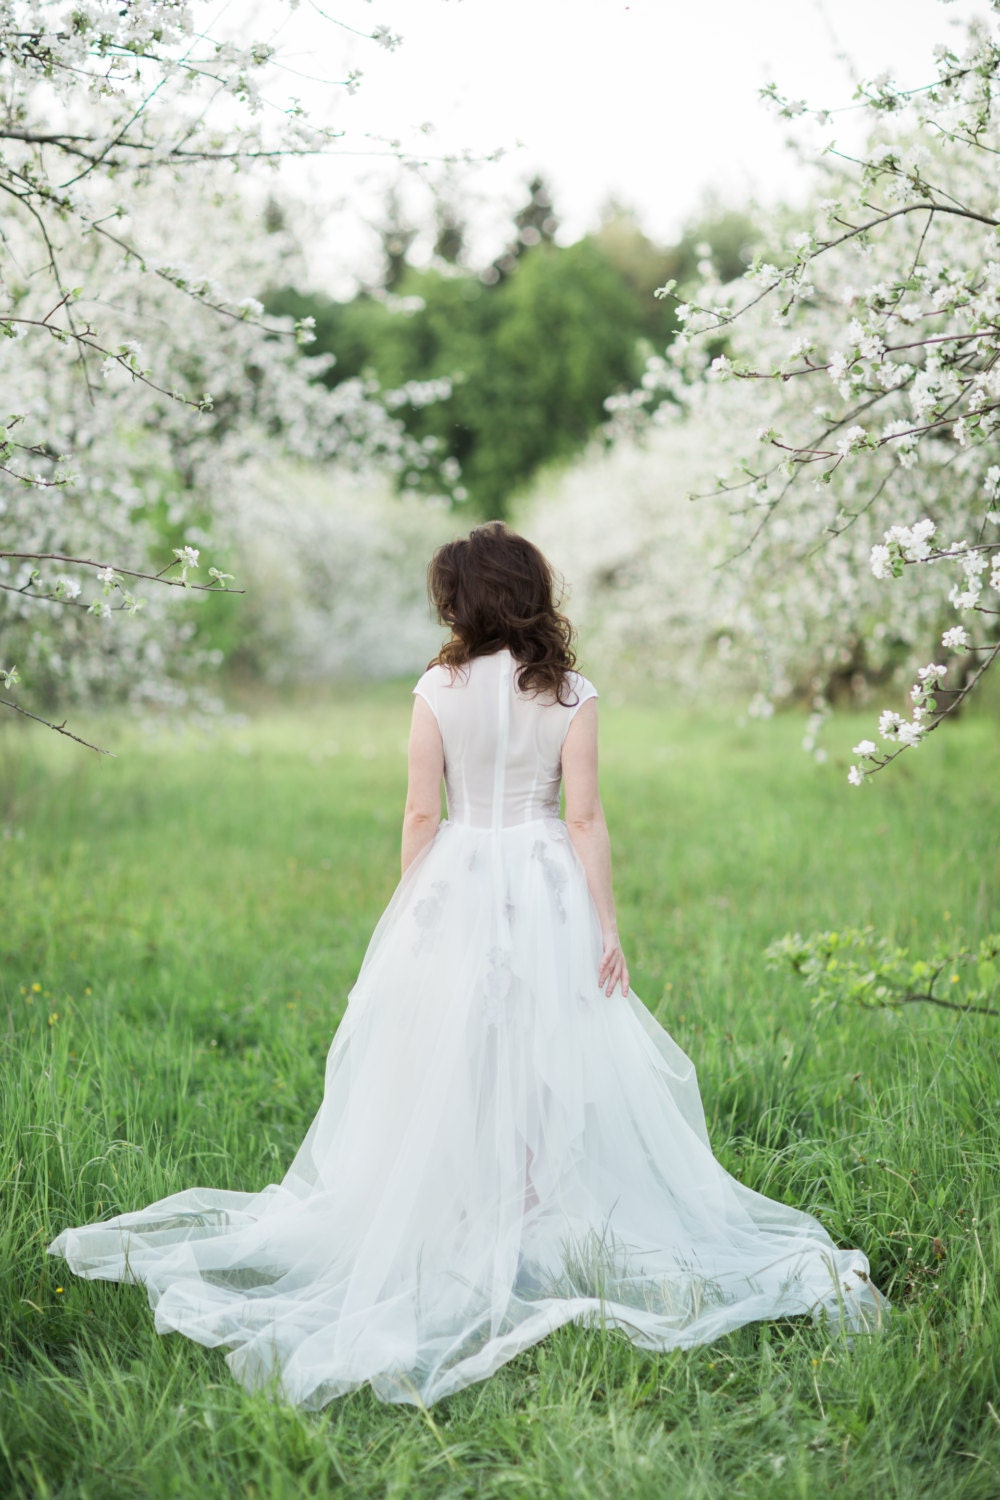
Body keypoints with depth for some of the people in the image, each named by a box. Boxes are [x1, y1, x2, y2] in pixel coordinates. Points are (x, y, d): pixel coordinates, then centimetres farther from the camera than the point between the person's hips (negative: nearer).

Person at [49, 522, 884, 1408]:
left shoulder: (439, 690, -5)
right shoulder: (570, 695, -4)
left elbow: (420, 814, -3)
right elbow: (584, 817, -7)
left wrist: (409, 916, 7)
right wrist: (607, 926, -2)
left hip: (457, 885, 0)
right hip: (547, 887, 0)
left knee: (450, 1063, 9)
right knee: (549, 1063, 8)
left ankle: (456, 1221, 17)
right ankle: (538, 1210, 13)